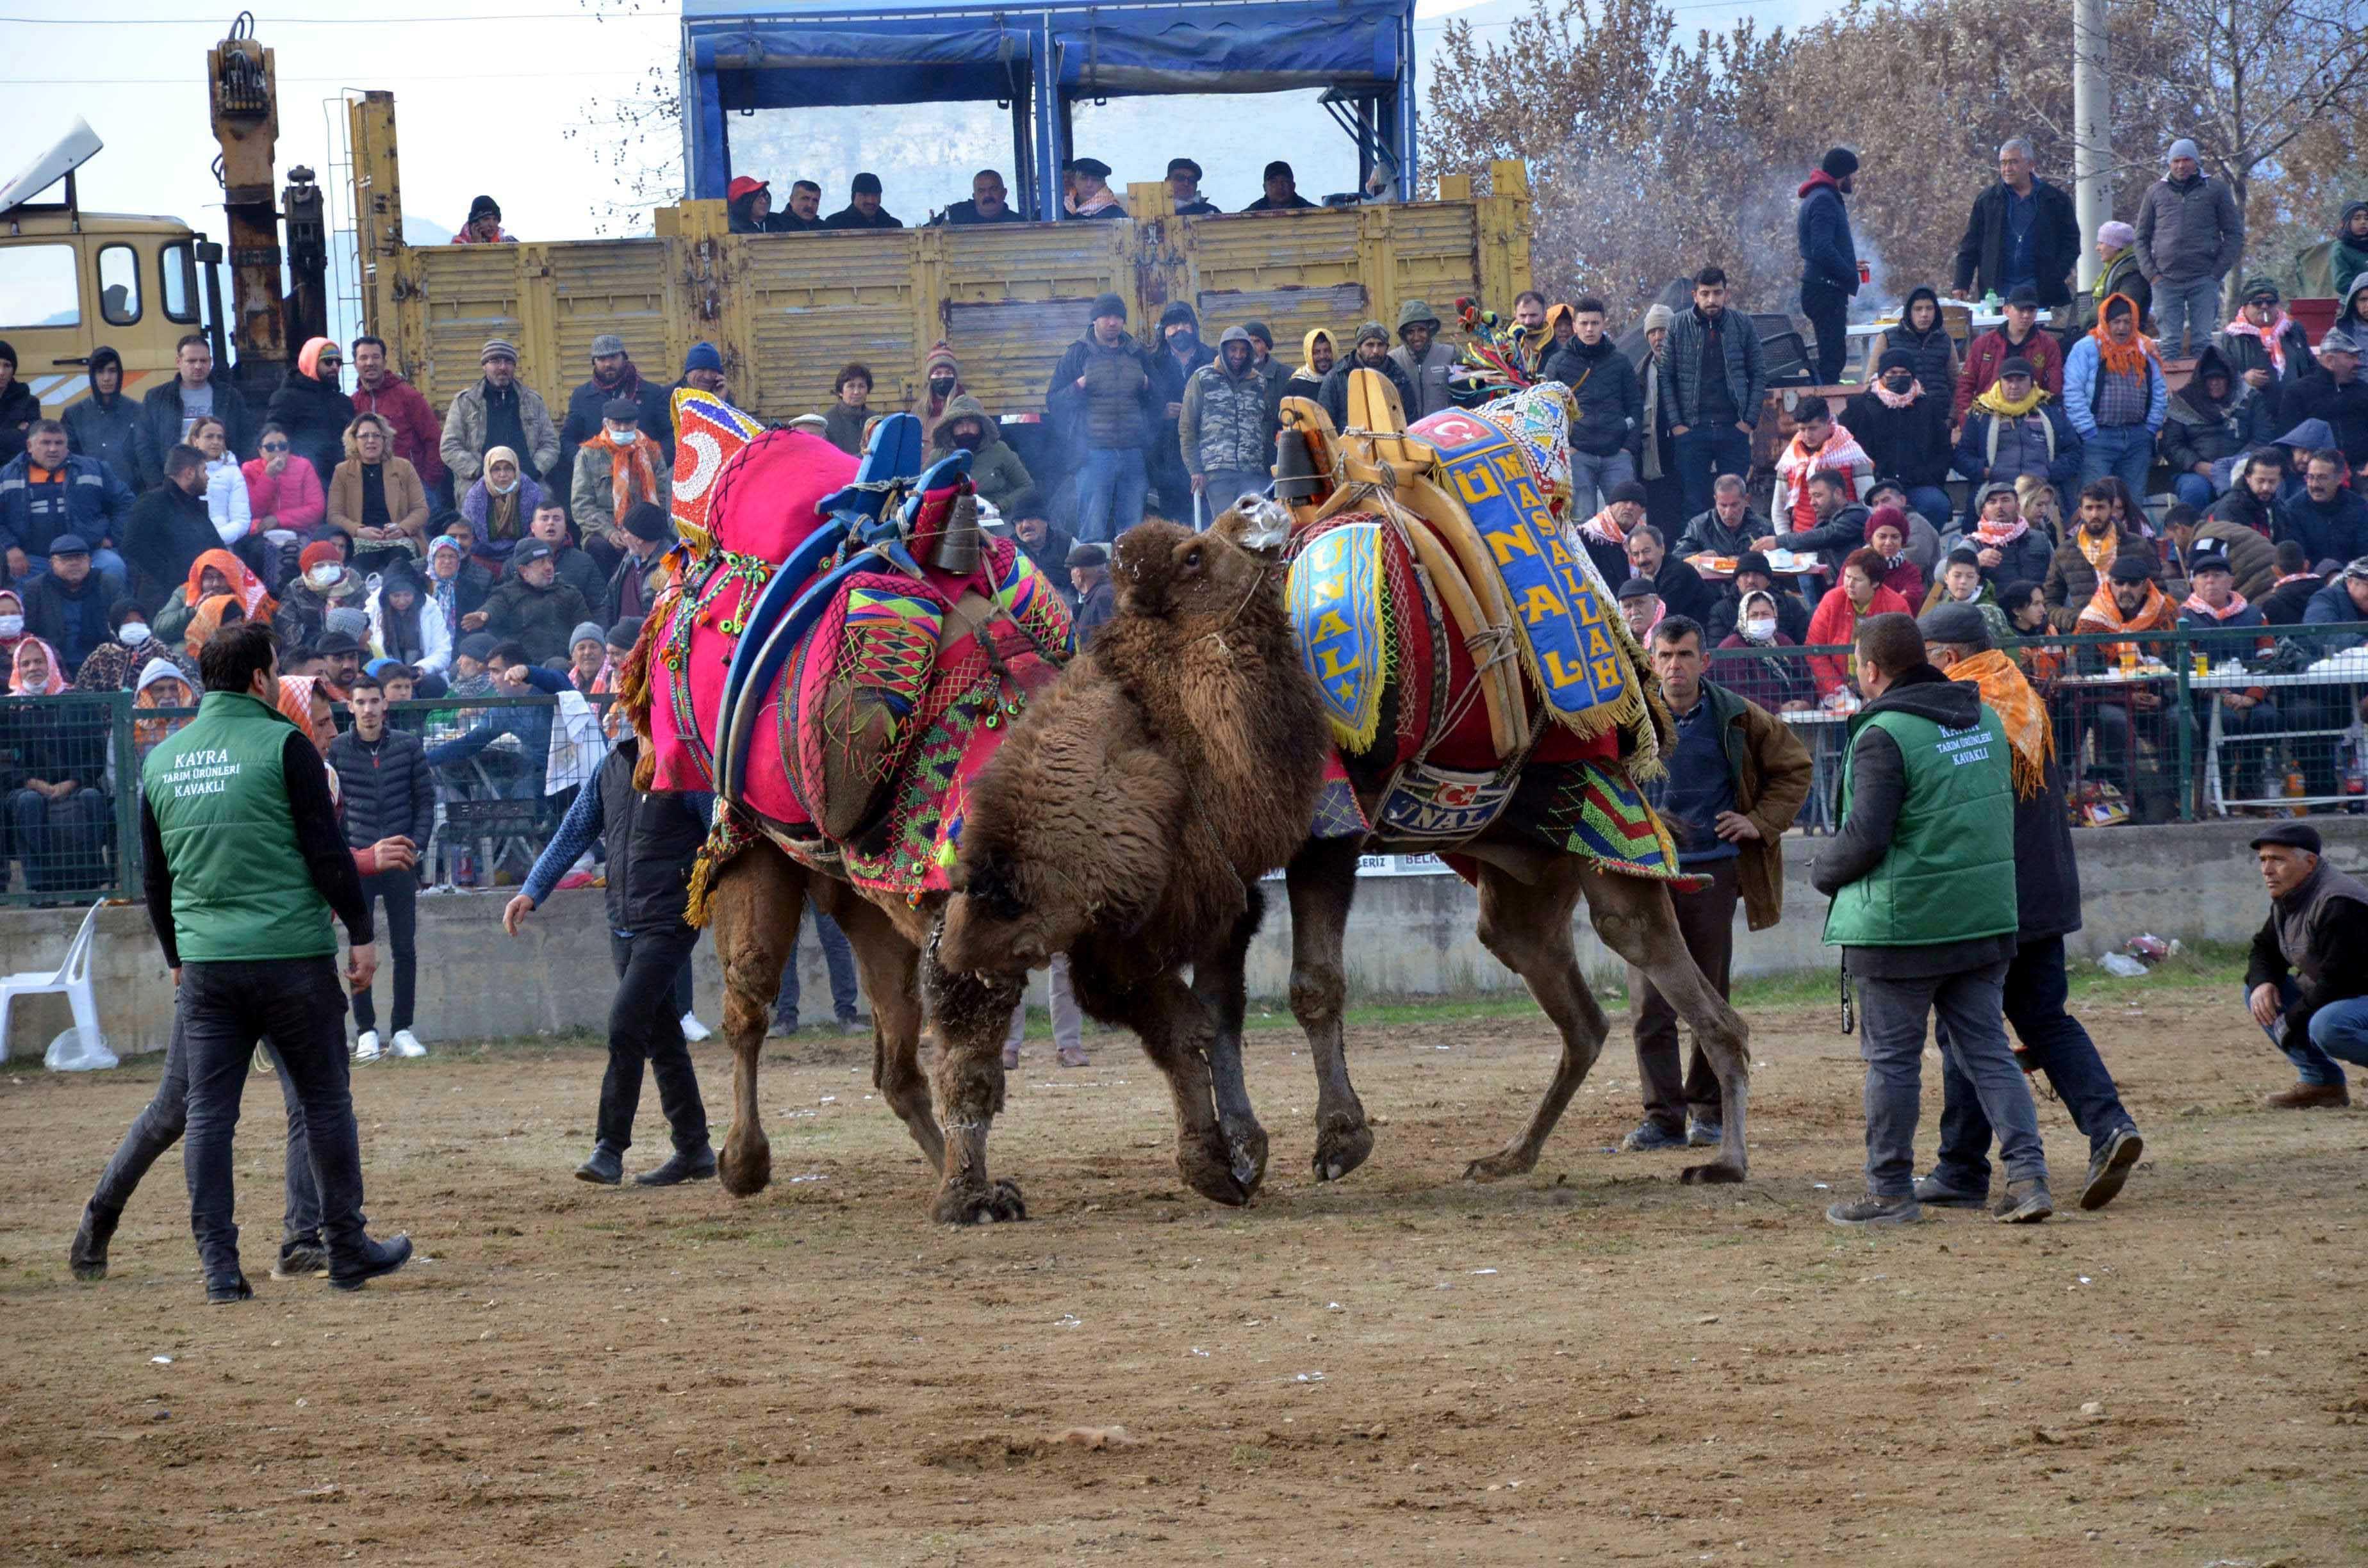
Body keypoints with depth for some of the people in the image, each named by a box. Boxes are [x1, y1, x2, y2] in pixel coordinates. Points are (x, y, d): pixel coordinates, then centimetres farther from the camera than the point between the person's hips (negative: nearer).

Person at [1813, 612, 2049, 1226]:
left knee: (1892, 1059, 4)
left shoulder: (1884, 736, -16)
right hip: (1986, 921, 7)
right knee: (1987, 1049, 10)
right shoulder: (1985, 720, 8)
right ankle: (2028, 1175, -2)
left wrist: (1823, 874, 0)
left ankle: (1890, 1192, 11)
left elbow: (1865, 837, -19)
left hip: (1900, 927, -7)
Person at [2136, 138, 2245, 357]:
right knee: (2170, 342, -3)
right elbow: (2142, 237, 16)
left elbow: (2234, 234, 7)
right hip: (2166, 280, 1)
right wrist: (2151, 273, 2)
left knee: (2202, 342, -3)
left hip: (2204, 280, -1)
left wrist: (2217, 272, -3)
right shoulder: (2156, 192, 14)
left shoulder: (2215, 190, 8)